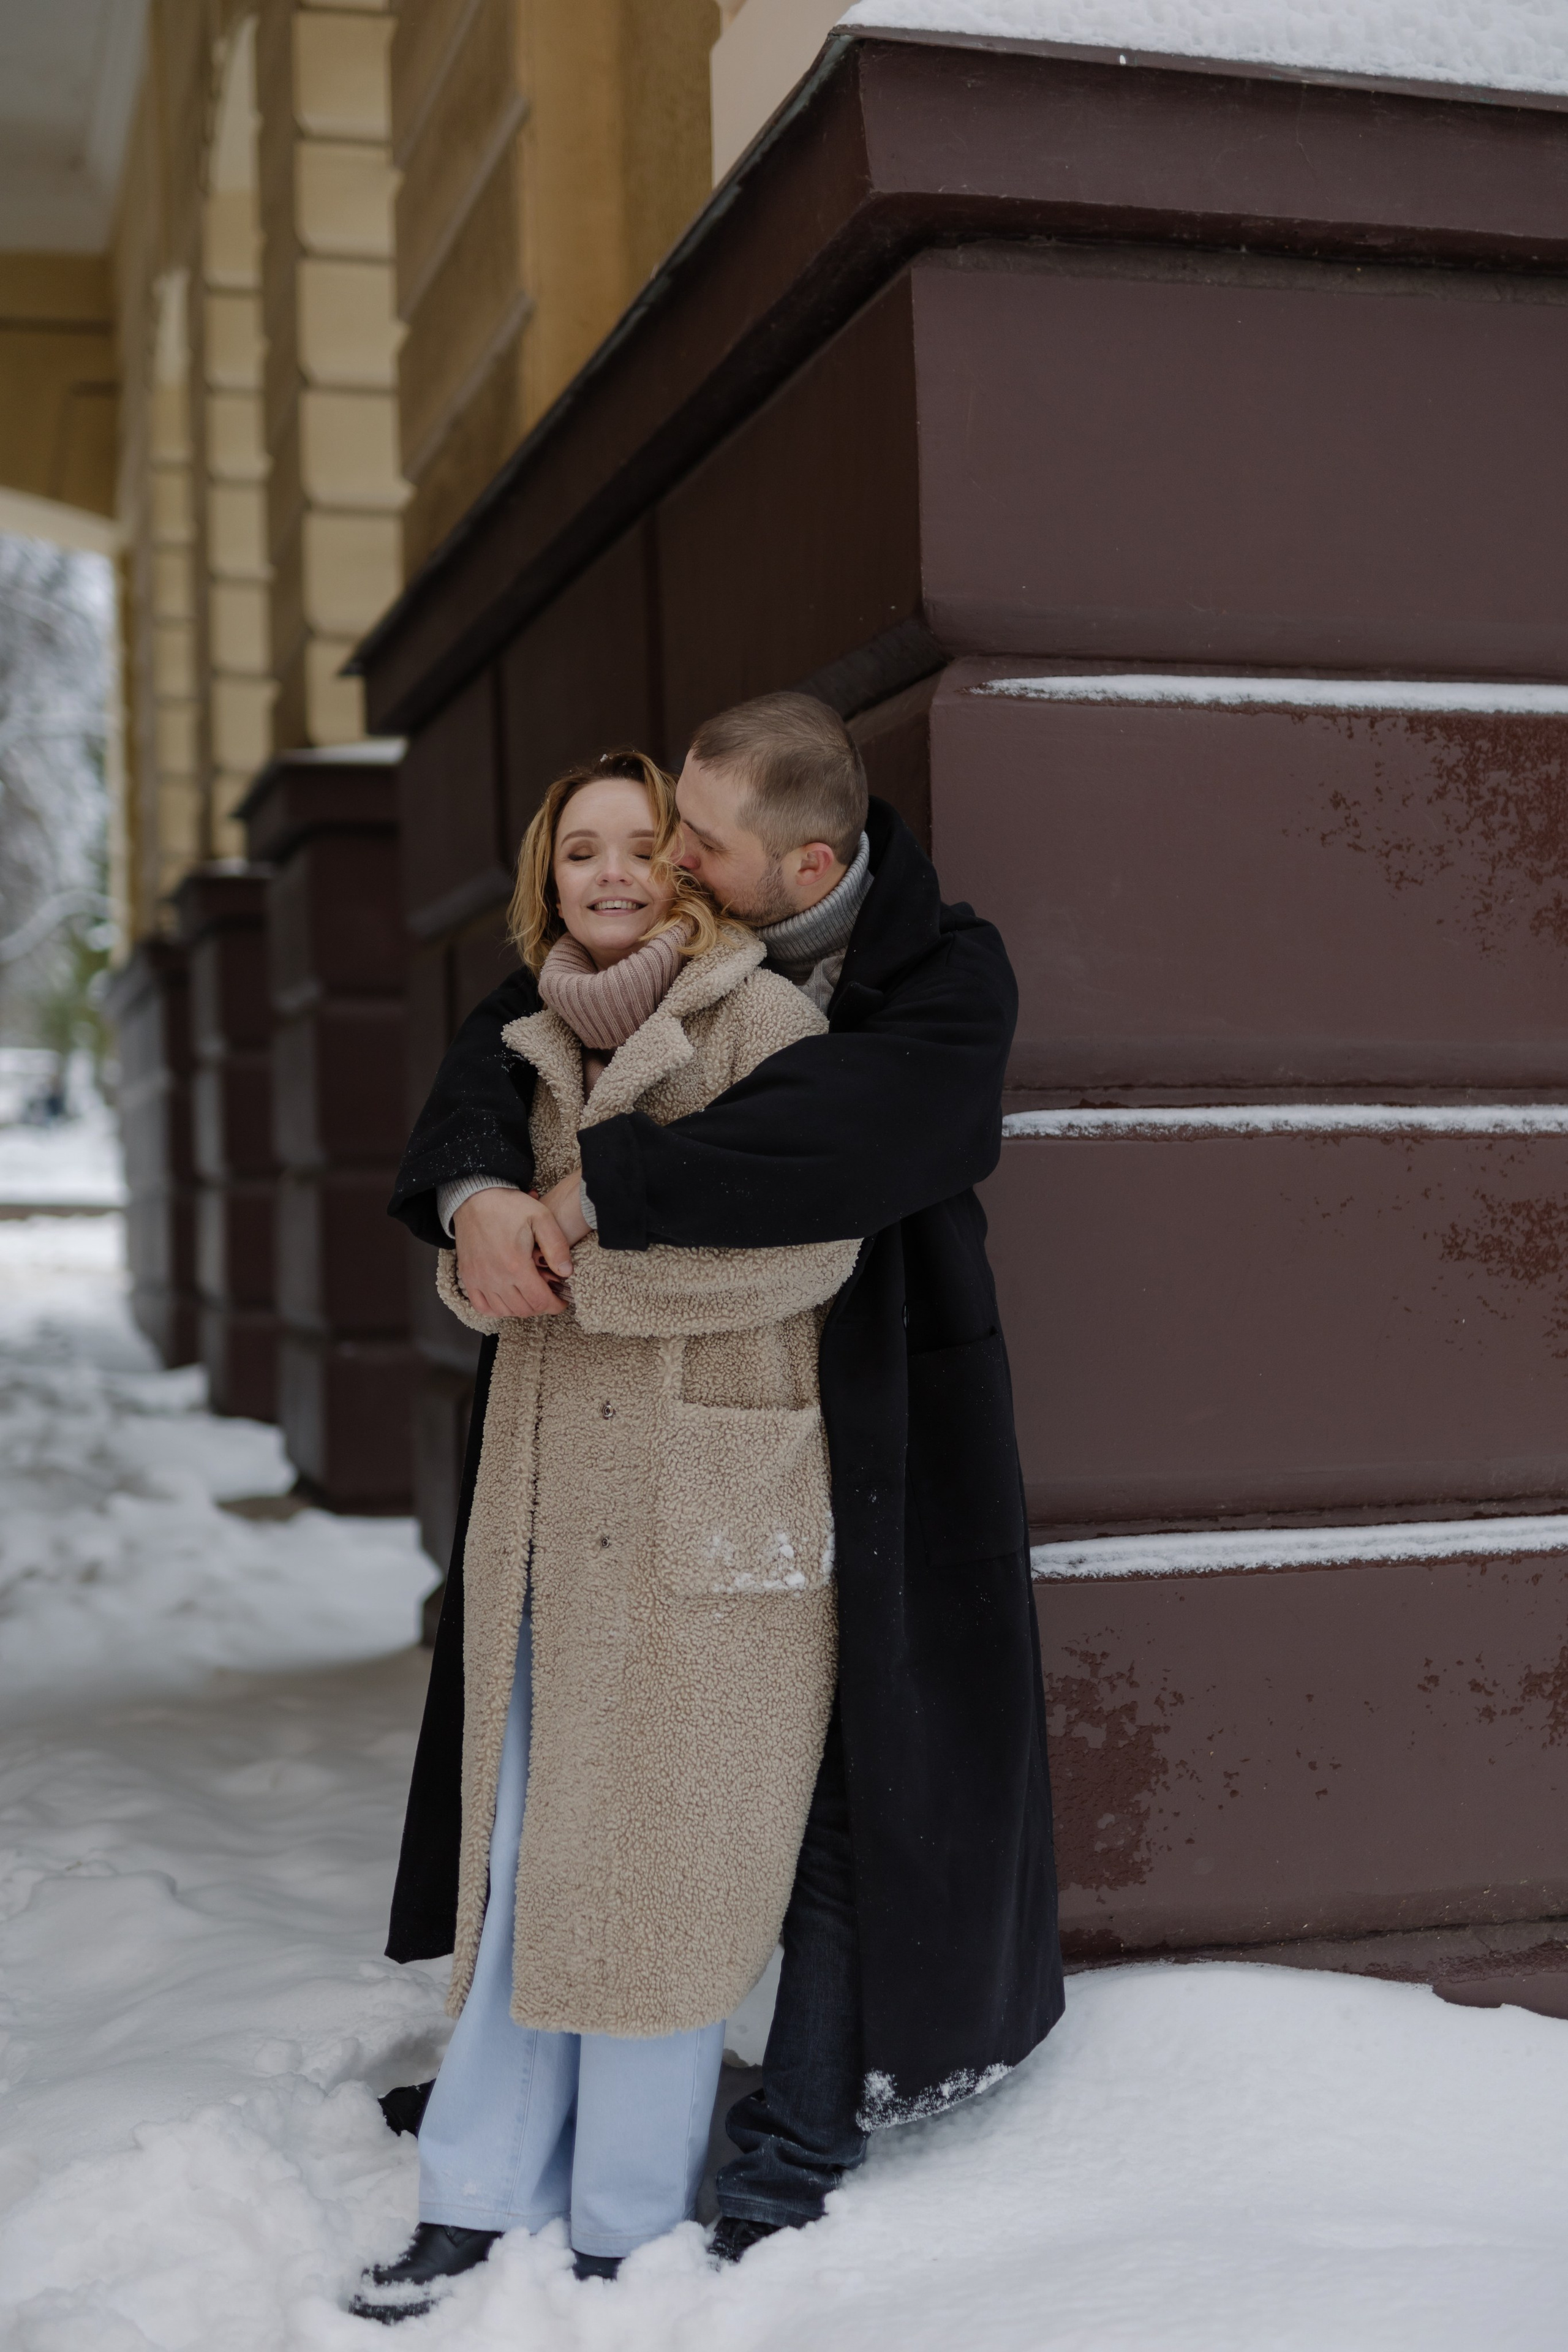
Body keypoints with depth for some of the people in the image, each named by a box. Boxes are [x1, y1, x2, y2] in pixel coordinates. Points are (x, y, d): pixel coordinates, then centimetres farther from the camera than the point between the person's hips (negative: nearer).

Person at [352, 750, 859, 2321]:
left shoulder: (761, 1021, -5)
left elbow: (808, 1243, -15)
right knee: (525, 1850, 9)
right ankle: (479, 2201, 19)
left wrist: (587, 1265, -14)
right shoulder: (537, 1044, 14)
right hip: (551, 1495, 6)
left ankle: (627, 2235, 14)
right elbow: (477, 1266, 15)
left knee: (658, 1855, 1)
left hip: (715, 1499, -5)